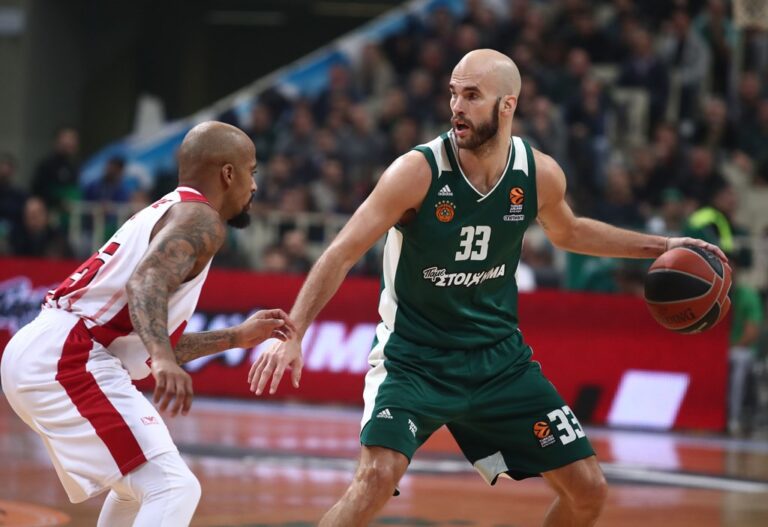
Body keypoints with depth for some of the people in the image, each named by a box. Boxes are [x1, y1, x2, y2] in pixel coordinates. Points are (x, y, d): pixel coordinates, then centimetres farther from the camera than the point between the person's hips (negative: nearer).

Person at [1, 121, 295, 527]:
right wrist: (163, 359, -39)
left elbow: (152, 343, 30)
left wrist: (237, 337, 34)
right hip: (69, 360, -10)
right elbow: (146, 283, -24)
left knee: (140, 485, 27)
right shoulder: (200, 219, -3)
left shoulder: (166, 213, 26)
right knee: (174, 489, -17)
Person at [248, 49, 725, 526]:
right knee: (377, 477, -28)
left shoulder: (540, 175, -6)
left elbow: (567, 232, 18)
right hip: (414, 360, -5)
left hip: (499, 358, 5)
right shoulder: (418, 172, -20)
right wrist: (292, 334, -29)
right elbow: (343, 254, -18)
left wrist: (660, 247, 14)